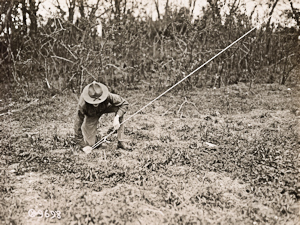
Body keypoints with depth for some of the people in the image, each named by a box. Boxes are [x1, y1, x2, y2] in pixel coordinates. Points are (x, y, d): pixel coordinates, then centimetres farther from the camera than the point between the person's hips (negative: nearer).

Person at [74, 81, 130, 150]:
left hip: (104, 107, 1)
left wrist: (117, 117, -42)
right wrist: (83, 146, -27)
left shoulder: (107, 96, -39)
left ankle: (120, 142, -21)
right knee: (90, 143, -6)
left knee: (119, 108, -32)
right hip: (91, 116, -1)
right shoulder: (82, 105, -40)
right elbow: (77, 125, -30)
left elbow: (124, 103, -26)